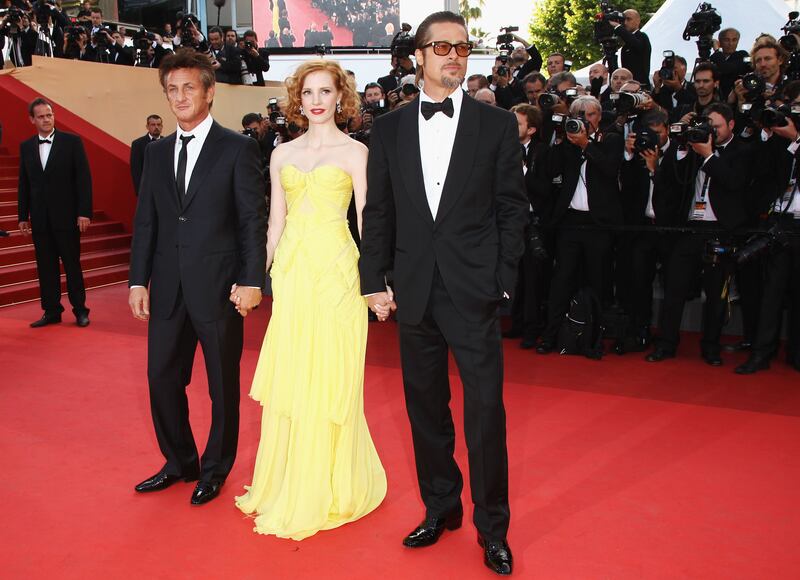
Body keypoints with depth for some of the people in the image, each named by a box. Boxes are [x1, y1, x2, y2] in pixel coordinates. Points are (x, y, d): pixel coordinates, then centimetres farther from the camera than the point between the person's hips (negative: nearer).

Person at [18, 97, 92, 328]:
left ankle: (80, 310, 12)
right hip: (40, 218, 4)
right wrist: (23, 216, 9)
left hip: (66, 215, -3)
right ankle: (51, 311, 15)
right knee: (46, 266, 7)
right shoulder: (26, 146, 9)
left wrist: (84, 212, -11)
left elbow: (84, 178, -5)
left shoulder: (72, 141, -2)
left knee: (72, 264, 3)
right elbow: (24, 184, 12)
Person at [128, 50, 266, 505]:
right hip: (168, 289, 5)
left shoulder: (238, 149, -4)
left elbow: (254, 220, -7)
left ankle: (215, 469, 27)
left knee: (223, 384, 8)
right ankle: (180, 462, 32)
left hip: (219, 287, -5)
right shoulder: (157, 152, 11)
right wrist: (138, 280, 6)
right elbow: (146, 221, 12)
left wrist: (252, 280, -13)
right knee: (162, 378, 11)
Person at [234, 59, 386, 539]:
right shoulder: (282, 154, 13)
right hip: (291, 270, 5)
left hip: (336, 271, -4)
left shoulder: (355, 152, 0)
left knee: (330, 378, 2)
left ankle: (328, 489, 18)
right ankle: (287, 484, 26)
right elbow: (275, 222, 14)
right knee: (289, 378, 9)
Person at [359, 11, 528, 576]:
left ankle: (492, 526, 19)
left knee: (486, 411, 1)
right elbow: (378, 212, 7)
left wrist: (503, 281, -5)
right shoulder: (390, 128, 7)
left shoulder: (497, 123, 1)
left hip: (474, 291, -2)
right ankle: (440, 508, 32)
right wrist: (376, 281, 3)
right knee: (426, 407, 13)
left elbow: (513, 208, 0)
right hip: (414, 291, 3)